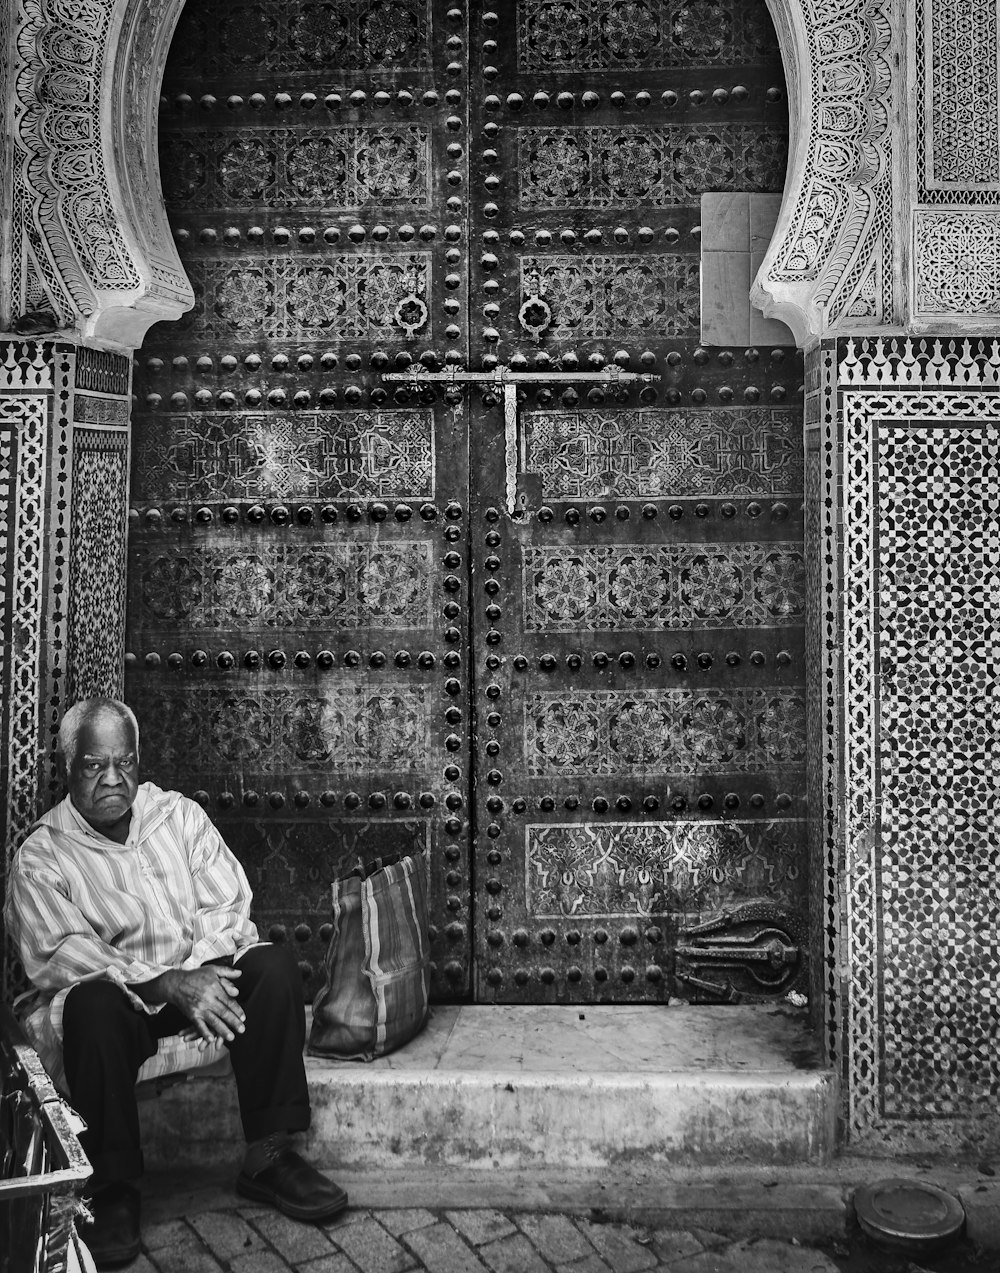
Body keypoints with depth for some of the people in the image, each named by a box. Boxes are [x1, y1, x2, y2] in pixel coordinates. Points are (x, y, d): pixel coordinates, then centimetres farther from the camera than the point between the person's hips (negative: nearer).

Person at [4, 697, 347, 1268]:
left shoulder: (179, 814, 6)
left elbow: (227, 905, 1)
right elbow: (58, 954, -16)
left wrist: (200, 971, -21)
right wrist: (168, 985, -28)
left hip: (200, 971, 3)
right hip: (117, 992, -3)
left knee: (274, 966, -23)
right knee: (93, 1005, -36)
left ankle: (268, 1157, -15)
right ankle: (114, 1189, -19)